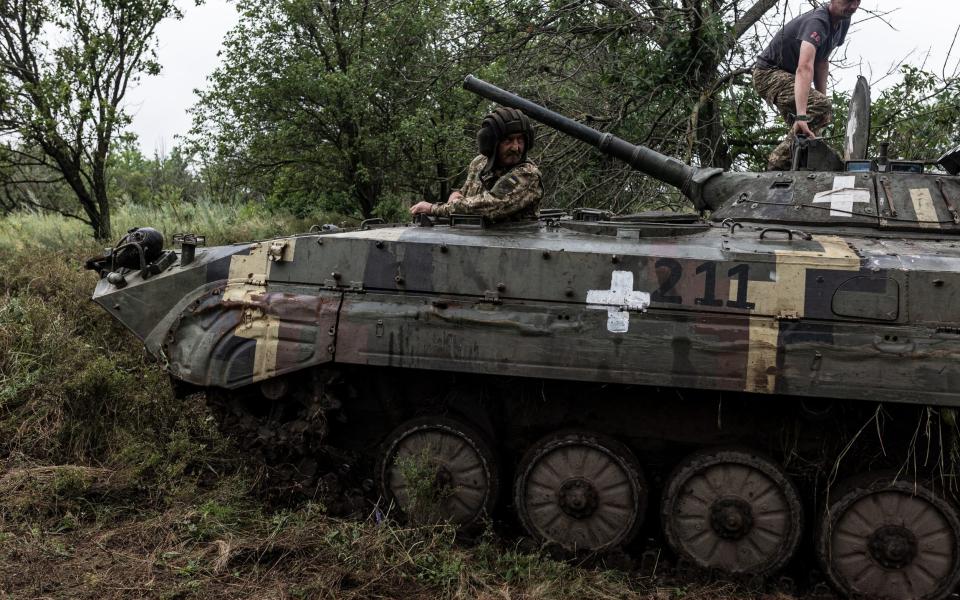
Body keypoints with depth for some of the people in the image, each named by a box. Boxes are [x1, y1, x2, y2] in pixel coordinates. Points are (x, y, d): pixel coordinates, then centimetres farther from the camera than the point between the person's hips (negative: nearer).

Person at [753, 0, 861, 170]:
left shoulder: (843, 21, 0)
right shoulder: (817, 22, -30)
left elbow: (822, 60, 7)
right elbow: (804, 68, -44)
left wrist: (822, 95, -6)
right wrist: (801, 116, -55)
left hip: (788, 76, 10)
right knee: (821, 107, -29)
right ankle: (779, 164, -27)